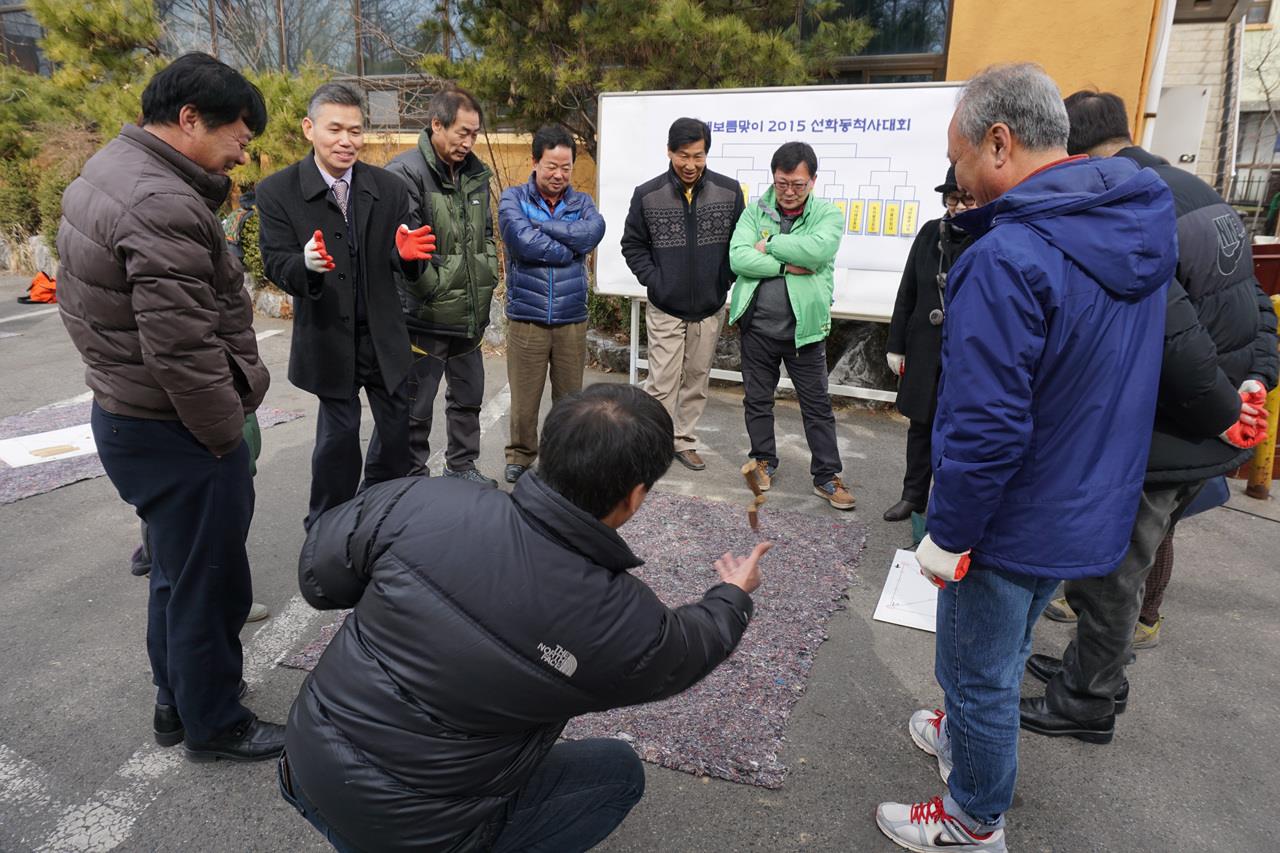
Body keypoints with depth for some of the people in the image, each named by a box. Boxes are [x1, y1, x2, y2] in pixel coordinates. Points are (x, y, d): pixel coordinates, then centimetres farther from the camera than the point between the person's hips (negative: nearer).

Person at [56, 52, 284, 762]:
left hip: (124, 411, 10)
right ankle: (213, 726, 25)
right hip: (178, 434, -10)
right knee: (209, 583, 6)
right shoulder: (162, 206, -24)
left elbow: (79, 301, 14)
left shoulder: (107, 169, 10)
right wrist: (227, 433, -14)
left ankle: (175, 702, 40)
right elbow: (181, 352, -28)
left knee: (177, 570, 23)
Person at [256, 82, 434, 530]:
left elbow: (402, 265, 1)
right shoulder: (277, 191, -8)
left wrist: (404, 252, -24)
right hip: (328, 336, -3)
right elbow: (276, 266, -10)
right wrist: (305, 264, -33)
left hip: (382, 334, 3)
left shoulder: (389, 188, -1)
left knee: (397, 425, 14)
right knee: (338, 433, 7)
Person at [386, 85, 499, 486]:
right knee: (416, 409, 5)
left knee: (469, 396, 20)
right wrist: (436, 288, -16)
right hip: (426, 317, -7)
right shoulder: (406, 172, -16)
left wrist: (487, 279, 11)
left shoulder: (475, 173, 9)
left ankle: (461, 466, 38)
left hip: (470, 316, 8)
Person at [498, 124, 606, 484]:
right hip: (526, 318, -2)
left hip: (572, 319, 2)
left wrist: (540, 225, -15)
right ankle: (520, 454, 26)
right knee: (523, 397, 6)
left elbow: (593, 232, -14)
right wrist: (569, 249, -10)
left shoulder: (581, 202, 8)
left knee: (570, 396, 12)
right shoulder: (513, 198, -1)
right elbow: (523, 241, -20)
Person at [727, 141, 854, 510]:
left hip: (804, 327, -2)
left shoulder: (828, 215, -2)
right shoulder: (755, 212, 3)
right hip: (758, 325, 2)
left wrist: (769, 245, -14)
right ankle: (764, 461, 33)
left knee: (817, 405, 6)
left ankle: (826, 477, 17)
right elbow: (738, 258, -13)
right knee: (757, 399, 14)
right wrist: (788, 265, -18)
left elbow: (817, 250, -24)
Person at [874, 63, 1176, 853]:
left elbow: (986, 428, -29)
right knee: (1005, 651, 29)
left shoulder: (1008, 257, -29)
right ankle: (970, 739, 52)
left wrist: (948, 535, -17)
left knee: (977, 672, 13)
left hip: (1015, 523, -8)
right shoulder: (1141, 223, 0)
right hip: (1090, 512, 8)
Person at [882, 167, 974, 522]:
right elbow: (907, 293, 10)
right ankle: (913, 496, 30)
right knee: (920, 426, 15)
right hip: (924, 350, 4)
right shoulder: (930, 233, 5)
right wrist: (896, 345, 10)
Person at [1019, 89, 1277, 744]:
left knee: (1109, 577, 8)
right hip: (1211, 442, 10)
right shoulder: (1198, 192, 8)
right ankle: (1090, 670, 42)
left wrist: (1225, 414, -16)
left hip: (1151, 443, -9)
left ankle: (1087, 703, 27)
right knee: (1122, 565, 24)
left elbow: (1172, 337, -30)